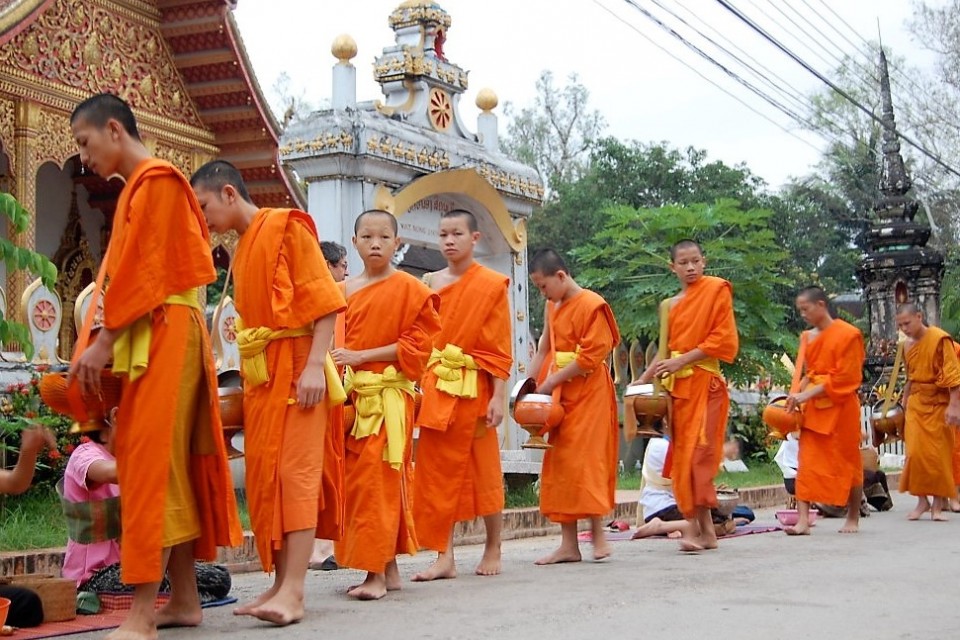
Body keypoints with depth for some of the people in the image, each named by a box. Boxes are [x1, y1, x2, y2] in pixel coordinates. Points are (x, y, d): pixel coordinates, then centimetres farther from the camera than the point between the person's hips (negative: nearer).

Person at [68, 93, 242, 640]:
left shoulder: (156, 181, -7)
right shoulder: (139, 187, 21)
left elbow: (144, 272, -15)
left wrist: (104, 341, -15)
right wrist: (106, 346, 10)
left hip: (163, 336, -10)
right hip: (153, 339, 10)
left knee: (150, 463, -12)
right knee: (170, 468, 9)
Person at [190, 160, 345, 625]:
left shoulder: (287, 227, -5)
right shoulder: (241, 250, 19)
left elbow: (325, 300, -12)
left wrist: (315, 365, -20)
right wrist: (248, 374, 10)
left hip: (293, 367, -8)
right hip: (258, 372, 9)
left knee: (294, 471, -11)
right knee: (264, 475, 7)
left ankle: (292, 591, -14)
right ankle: (281, 584, 12)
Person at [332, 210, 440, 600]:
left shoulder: (410, 289, -1)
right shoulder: (345, 291, 13)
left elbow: (416, 344, -7)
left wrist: (361, 356, -12)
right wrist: (337, 359, -3)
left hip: (389, 397, -5)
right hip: (352, 396, 6)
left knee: (379, 481, -10)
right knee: (355, 481, 5)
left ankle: (377, 572, -6)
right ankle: (388, 569, 14)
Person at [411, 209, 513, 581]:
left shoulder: (492, 285, 0)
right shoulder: (431, 283, 10)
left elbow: (500, 348, -4)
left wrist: (499, 396, -10)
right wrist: (419, 385, -2)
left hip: (475, 388, -3)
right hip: (435, 387, 4)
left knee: (484, 472, 5)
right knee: (438, 472, 2)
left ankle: (493, 550, 21)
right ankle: (444, 557, 6)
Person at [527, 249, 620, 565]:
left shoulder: (592, 305, -11)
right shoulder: (552, 307, 13)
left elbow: (590, 357, -16)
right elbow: (544, 349, 13)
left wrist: (551, 382, -15)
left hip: (587, 394, -7)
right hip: (559, 396, 8)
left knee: (584, 461, -7)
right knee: (559, 464, 5)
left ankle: (598, 535, 3)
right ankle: (568, 543, 8)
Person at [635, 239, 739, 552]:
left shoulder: (717, 289, 0)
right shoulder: (670, 305, 17)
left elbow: (723, 339, -7)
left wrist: (682, 360, -12)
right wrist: (645, 379, 6)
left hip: (704, 382, -6)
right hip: (676, 385, 6)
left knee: (697, 453, -12)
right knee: (682, 453, 2)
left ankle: (693, 525, -11)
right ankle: (706, 529, 7)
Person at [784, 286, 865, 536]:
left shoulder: (848, 334, -9)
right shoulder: (808, 337, 10)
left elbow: (845, 379, -13)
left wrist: (807, 394, -17)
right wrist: (798, 395, -2)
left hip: (840, 407, -5)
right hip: (813, 407, 6)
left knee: (847, 462, 6)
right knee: (807, 463, -4)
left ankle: (853, 519, 21)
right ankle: (803, 520, -8)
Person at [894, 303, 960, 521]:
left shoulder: (940, 339, -12)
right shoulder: (907, 346, 7)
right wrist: (904, 402, 15)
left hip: (939, 403, -5)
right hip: (916, 403, 5)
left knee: (939, 454, 1)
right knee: (915, 453, -1)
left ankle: (938, 504, 9)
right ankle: (922, 500, 9)